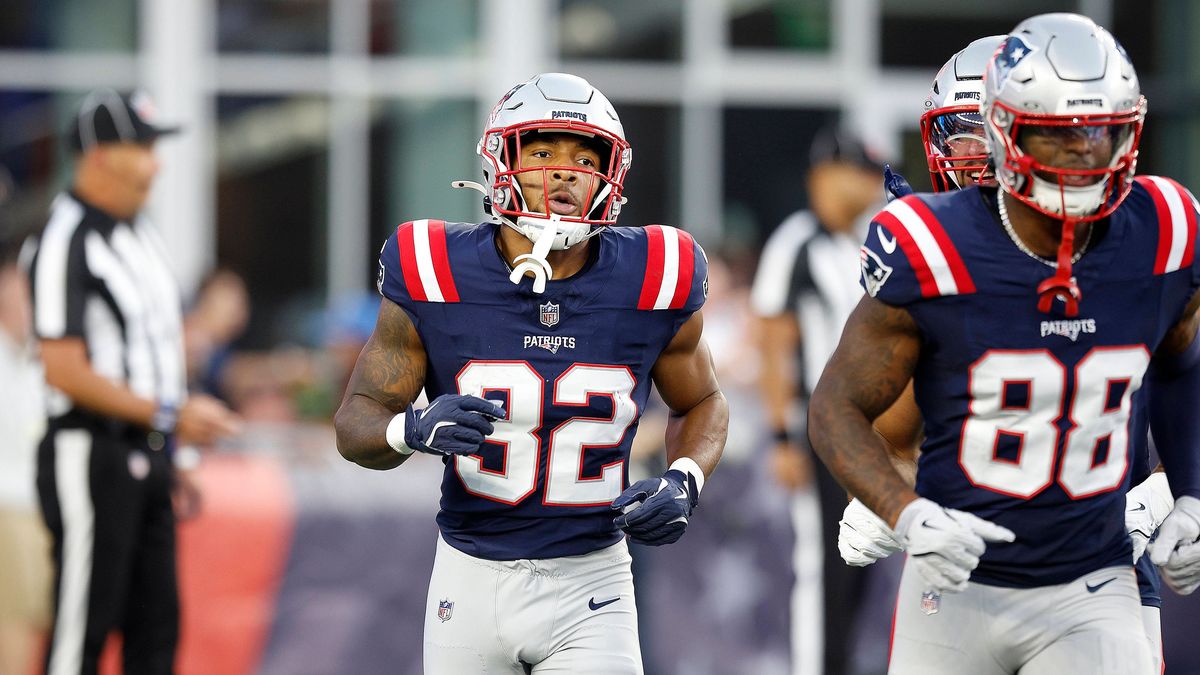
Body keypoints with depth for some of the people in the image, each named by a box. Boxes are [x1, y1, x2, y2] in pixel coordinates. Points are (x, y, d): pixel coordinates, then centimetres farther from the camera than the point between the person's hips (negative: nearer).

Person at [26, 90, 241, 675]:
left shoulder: (140, 234, 15)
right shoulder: (66, 242, -15)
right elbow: (65, 370, -21)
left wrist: (168, 461, 19)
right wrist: (170, 415, -22)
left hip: (144, 460, 9)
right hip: (91, 456, -9)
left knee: (156, 626, 10)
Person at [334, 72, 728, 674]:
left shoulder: (651, 284, -7)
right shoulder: (434, 280, -10)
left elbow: (701, 405, 11)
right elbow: (356, 421, -3)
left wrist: (684, 481, -10)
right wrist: (415, 429, -26)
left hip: (589, 583, -1)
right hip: (472, 574, 1)